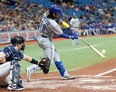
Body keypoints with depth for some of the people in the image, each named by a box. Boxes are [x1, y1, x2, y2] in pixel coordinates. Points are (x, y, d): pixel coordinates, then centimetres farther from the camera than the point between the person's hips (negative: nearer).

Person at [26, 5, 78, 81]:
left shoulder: (45, 15, -6)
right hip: (46, 41, -10)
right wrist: (72, 37, -7)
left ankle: (64, 74, 23)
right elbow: (61, 35, -17)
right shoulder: (53, 24, -26)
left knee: (56, 56, 16)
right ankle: (31, 69, -18)